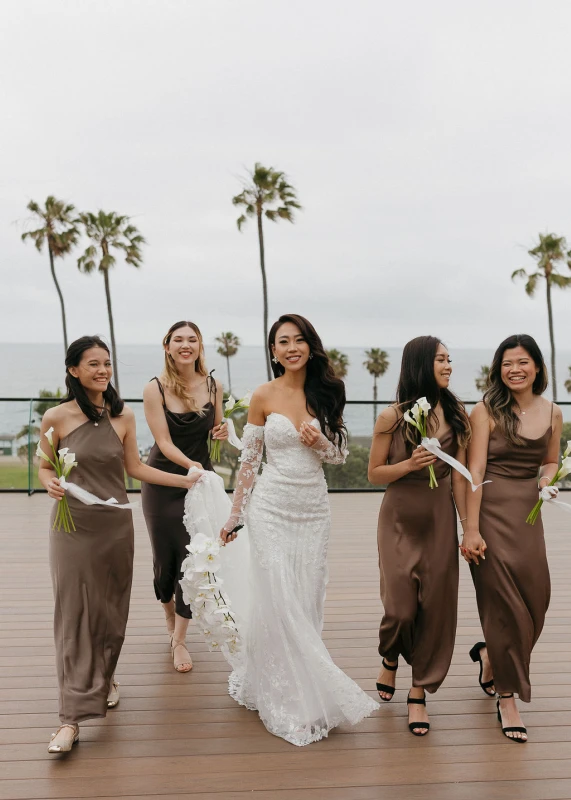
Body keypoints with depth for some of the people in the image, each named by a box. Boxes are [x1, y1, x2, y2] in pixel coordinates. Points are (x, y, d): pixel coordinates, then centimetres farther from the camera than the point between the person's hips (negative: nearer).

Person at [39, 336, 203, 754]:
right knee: (73, 611, -3)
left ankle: (104, 678, 39)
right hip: (73, 524, -2)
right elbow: (46, 468, 5)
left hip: (115, 523, 3)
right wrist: (51, 483, -17)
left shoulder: (123, 416, 1)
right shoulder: (56, 417, -6)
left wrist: (186, 480, 9)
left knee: (112, 609, 12)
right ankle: (72, 716, 2)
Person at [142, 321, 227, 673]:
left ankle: (179, 639, 11)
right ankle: (170, 616, 39)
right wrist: (191, 465, -32)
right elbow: (164, 442, -16)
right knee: (165, 556, 9)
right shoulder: (155, 389, -11)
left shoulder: (213, 386, -2)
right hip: (163, 482, -1)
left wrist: (222, 432, -11)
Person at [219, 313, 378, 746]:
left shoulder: (325, 392, 4)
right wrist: (235, 516, 4)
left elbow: (340, 455, 10)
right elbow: (248, 459, 2)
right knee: (279, 602, -3)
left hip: (314, 508, 3)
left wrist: (319, 442, -12)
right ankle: (287, 698, 11)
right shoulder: (264, 396, -3)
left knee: (307, 602, 7)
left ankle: (301, 688, 25)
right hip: (272, 507, -3)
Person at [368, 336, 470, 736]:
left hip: (440, 519, 2)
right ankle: (390, 659, 32)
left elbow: (459, 477, 2)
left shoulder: (456, 415, 1)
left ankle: (419, 692, 20)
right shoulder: (392, 417, -6)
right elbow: (374, 474, 1)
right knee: (400, 607, -3)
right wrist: (409, 465, -17)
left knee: (435, 605, 3)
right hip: (400, 519, -2)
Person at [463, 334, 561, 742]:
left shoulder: (552, 413, 7)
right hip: (492, 512, -4)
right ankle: (507, 697, 17)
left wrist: (549, 479, -3)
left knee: (535, 601, 4)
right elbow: (475, 471, -11)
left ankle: (490, 655, 36)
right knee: (503, 604, 0)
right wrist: (471, 530, -16)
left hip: (529, 515, 5)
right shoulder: (487, 411, -7)